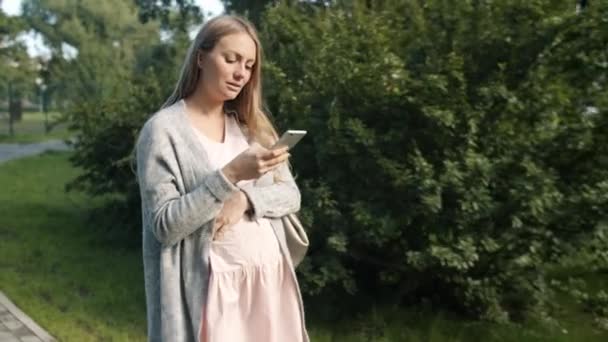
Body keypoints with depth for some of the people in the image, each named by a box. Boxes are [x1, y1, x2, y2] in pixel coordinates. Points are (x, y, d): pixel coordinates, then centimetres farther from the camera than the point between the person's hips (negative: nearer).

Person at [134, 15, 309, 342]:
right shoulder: (163, 129, -7)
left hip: (271, 278, 5)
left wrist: (244, 198, -13)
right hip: (214, 286, -5)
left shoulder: (251, 125, 11)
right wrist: (230, 176, -23)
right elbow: (164, 225, -14)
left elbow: (290, 194, 6)